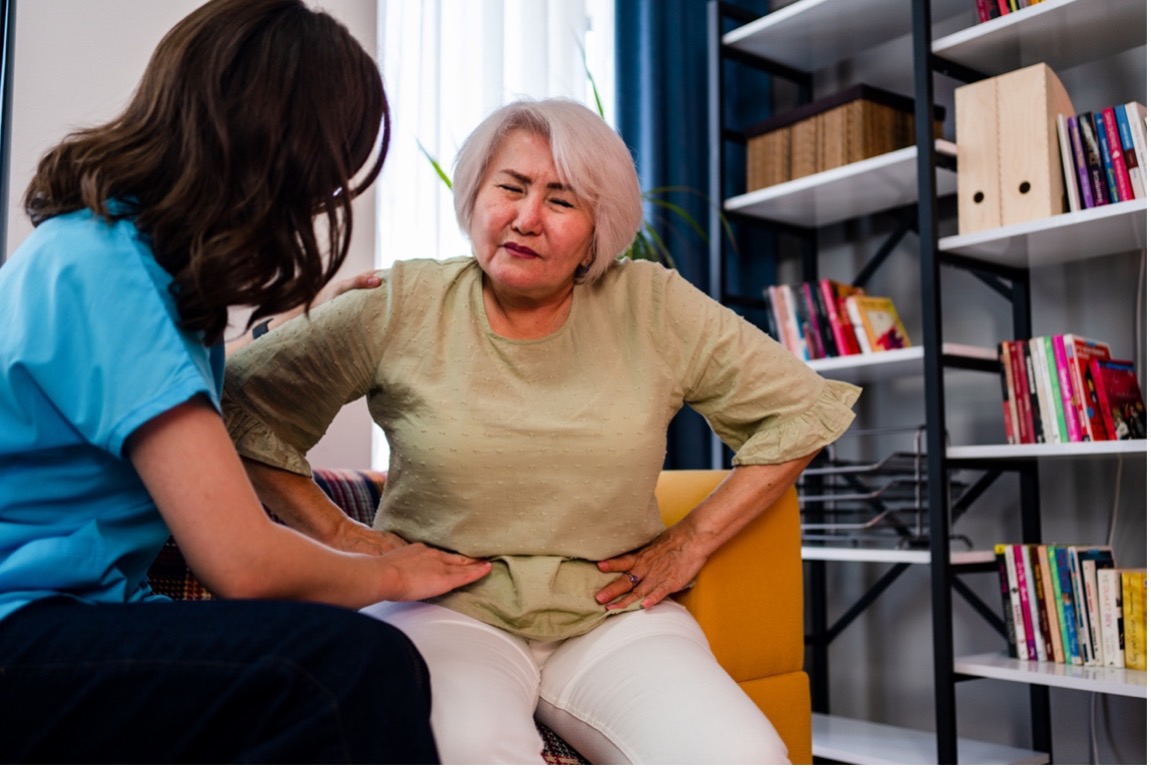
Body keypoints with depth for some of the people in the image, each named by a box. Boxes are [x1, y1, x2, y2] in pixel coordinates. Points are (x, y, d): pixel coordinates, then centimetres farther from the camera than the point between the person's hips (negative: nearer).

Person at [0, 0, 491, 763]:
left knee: (370, 665, -14)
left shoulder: (148, 264, 11)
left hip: (80, 611, 9)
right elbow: (244, 559, -22)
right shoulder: (98, 268, -18)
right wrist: (390, 573, -3)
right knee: (353, 666, -29)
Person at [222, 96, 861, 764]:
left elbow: (804, 410, 7)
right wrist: (337, 532, -1)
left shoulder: (654, 309, 1)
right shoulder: (400, 310, -1)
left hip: (613, 615, 2)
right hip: (447, 608, -1)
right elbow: (244, 399, 6)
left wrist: (690, 541, 2)